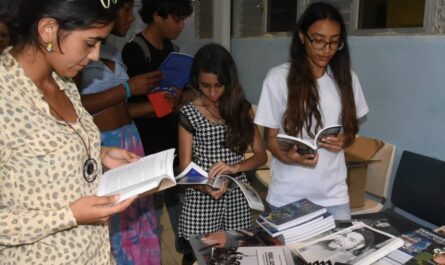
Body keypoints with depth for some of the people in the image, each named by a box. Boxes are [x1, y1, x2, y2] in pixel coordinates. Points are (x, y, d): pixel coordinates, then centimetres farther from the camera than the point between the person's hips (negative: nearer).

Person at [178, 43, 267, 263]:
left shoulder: (242, 108, 1)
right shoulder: (189, 114, -6)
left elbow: (261, 155, 0)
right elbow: (186, 167, -6)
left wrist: (235, 167, -19)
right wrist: (206, 188, -26)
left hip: (237, 198, 2)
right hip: (202, 200, -2)